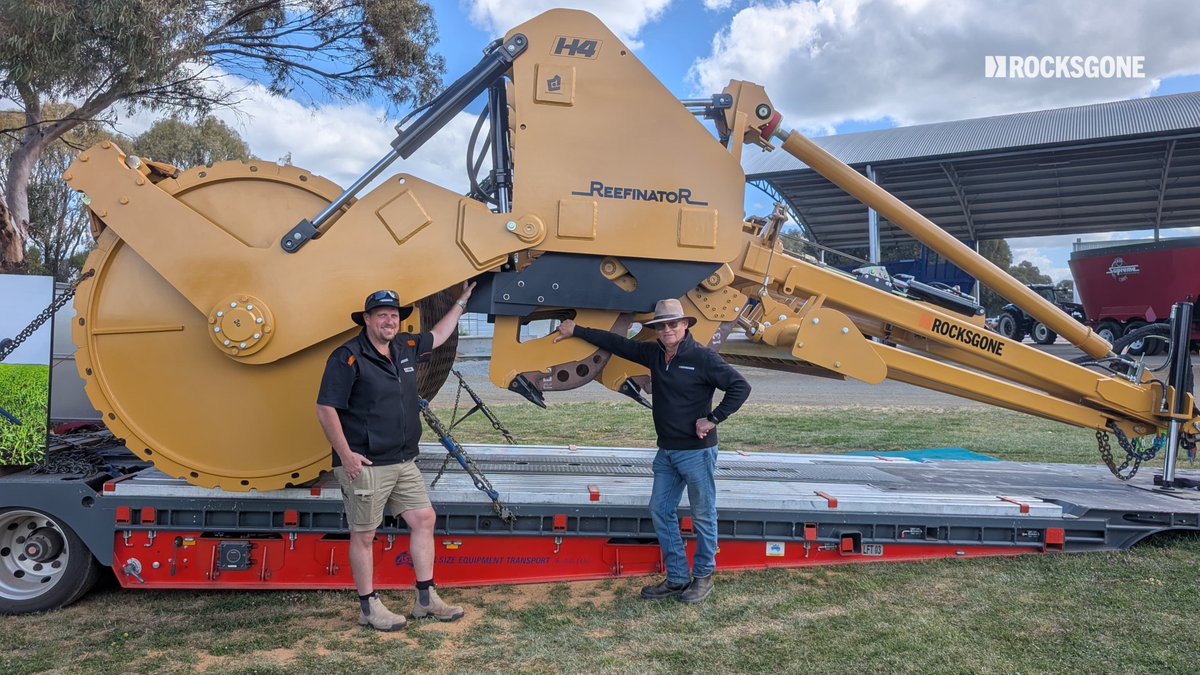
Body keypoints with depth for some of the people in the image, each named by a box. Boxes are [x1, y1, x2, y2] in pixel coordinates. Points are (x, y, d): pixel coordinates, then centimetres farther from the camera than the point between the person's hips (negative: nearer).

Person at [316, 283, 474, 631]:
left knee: (424, 518, 9)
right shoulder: (348, 358, -13)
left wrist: (461, 302, 31)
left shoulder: (406, 348, 9)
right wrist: (345, 455, -17)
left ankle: (426, 599, 20)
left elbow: (438, 336, 28)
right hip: (365, 466, -8)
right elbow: (325, 409, -15)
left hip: (403, 462, 8)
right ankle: (369, 607, 19)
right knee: (364, 535, 4)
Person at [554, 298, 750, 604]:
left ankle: (703, 577, 21)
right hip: (667, 452, 7)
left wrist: (713, 419, -16)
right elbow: (617, 343, 13)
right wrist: (576, 331, 16)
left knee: (703, 516, 5)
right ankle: (677, 578, 20)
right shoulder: (654, 354, 6)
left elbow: (740, 386, -14)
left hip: (697, 452, -7)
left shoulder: (703, 357, -14)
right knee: (660, 512, 10)